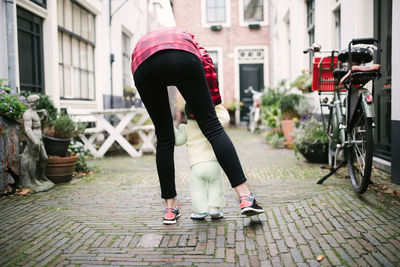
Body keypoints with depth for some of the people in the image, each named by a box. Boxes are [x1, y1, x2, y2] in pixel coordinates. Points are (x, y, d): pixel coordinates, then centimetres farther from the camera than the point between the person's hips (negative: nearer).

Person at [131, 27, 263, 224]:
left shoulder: (140, 45, 46)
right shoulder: (183, 35, 42)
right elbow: (206, 63, 19)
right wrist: (214, 102, 24)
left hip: (144, 67, 2)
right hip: (182, 60, -1)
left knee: (164, 139, 14)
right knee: (212, 127, 2)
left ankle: (170, 208, 23)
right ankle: (245, 197, -6)